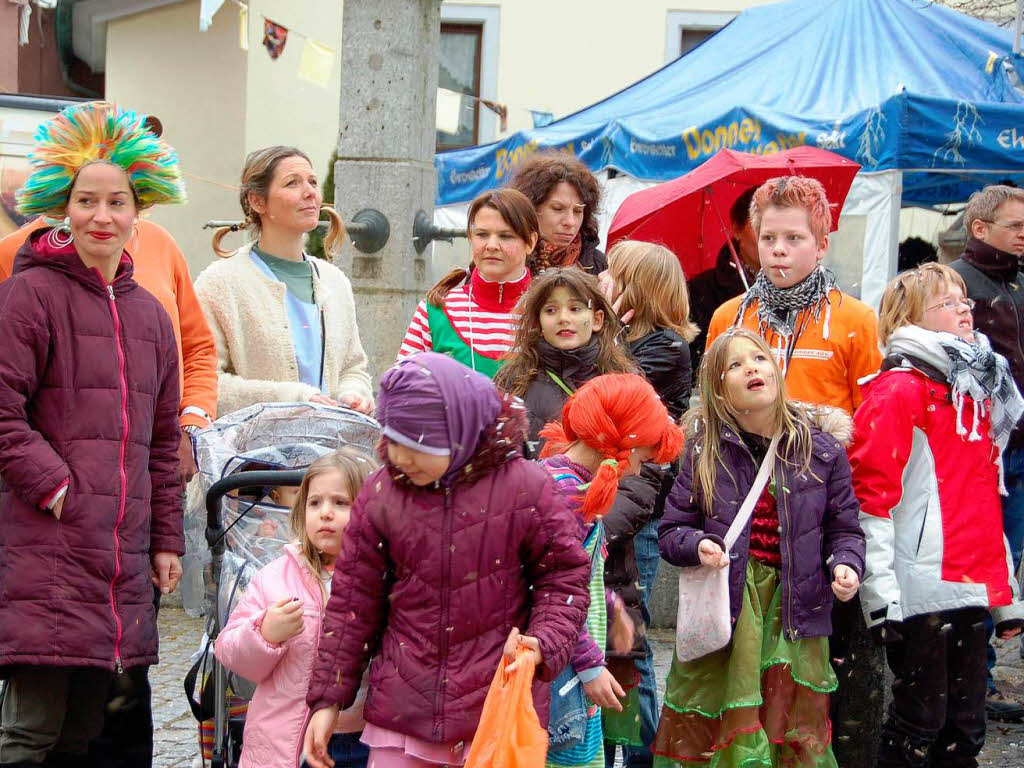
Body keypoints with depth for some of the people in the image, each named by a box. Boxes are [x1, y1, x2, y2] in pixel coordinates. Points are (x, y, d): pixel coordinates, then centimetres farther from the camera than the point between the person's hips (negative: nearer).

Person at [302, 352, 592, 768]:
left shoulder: (525, 488, -7)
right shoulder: (381, 494, 0)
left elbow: (564, 578, 2)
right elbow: (353, 600, 6)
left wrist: (544, 643, -16)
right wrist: (327, 699, 6)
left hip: (501, 716, -2)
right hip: (401, 711, 2)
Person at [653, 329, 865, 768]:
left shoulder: (821, 448, 1)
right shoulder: (705, 450, 1)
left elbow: (843, 528, 6)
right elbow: (671, 530, 4)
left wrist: (846, 565, -13)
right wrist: (698, 546, -16)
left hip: (795, 611, 1)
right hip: (725, 609, 0)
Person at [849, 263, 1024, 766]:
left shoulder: (978, 392, 17)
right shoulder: (898, 392, -7)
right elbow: (873, 497, -12)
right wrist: (881, 592, -18)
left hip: (973, 591, 7)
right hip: (922, 592, -7)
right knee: (919, 725, -1)